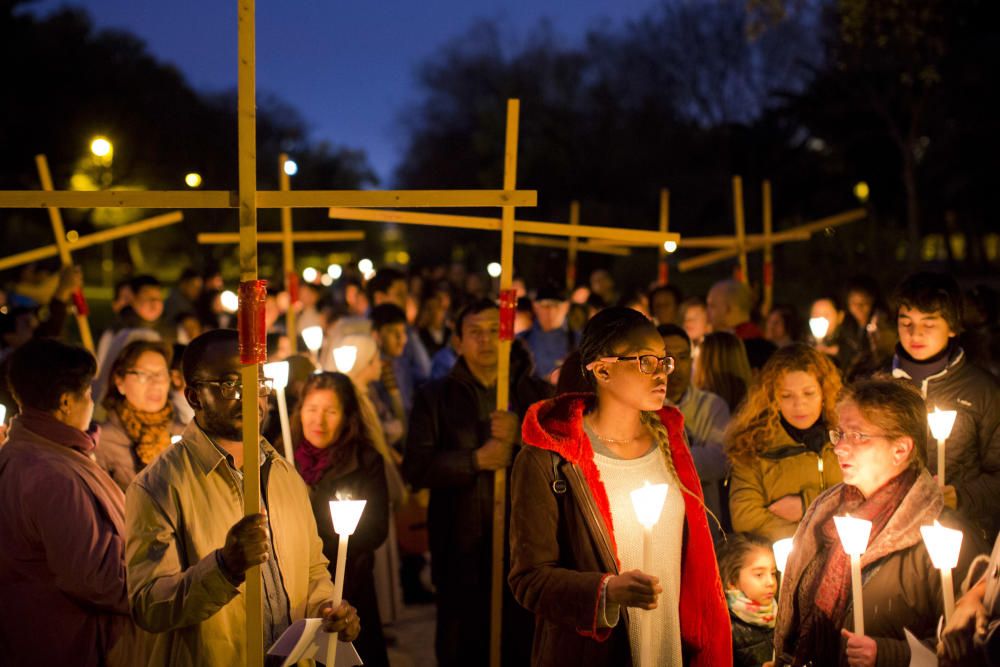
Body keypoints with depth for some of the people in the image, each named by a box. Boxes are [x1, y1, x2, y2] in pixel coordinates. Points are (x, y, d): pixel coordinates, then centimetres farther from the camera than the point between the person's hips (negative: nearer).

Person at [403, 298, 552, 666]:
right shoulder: (436, 396, 8)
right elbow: (416, 467, -3)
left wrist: (523, 436, -18)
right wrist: (475, 460, -14)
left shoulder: (536, 393, 9)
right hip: (462, 549, 0)